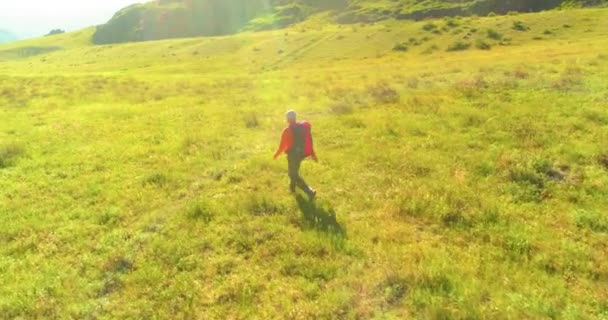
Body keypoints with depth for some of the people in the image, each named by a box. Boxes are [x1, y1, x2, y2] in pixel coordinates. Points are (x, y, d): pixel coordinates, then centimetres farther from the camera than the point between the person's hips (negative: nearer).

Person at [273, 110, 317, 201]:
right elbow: (310, 140, 4)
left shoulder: (287, 131, -20)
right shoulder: (303, 127, -2)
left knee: (294, 175, 5)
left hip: (293, 155, -7)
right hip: (302, 153, 7)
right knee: (294, 170, 31)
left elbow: (282, 145, -13)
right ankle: (292, 187, 47)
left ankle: (310, 191, -8)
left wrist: (276, 154, 5)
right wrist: (312, 153, 13)